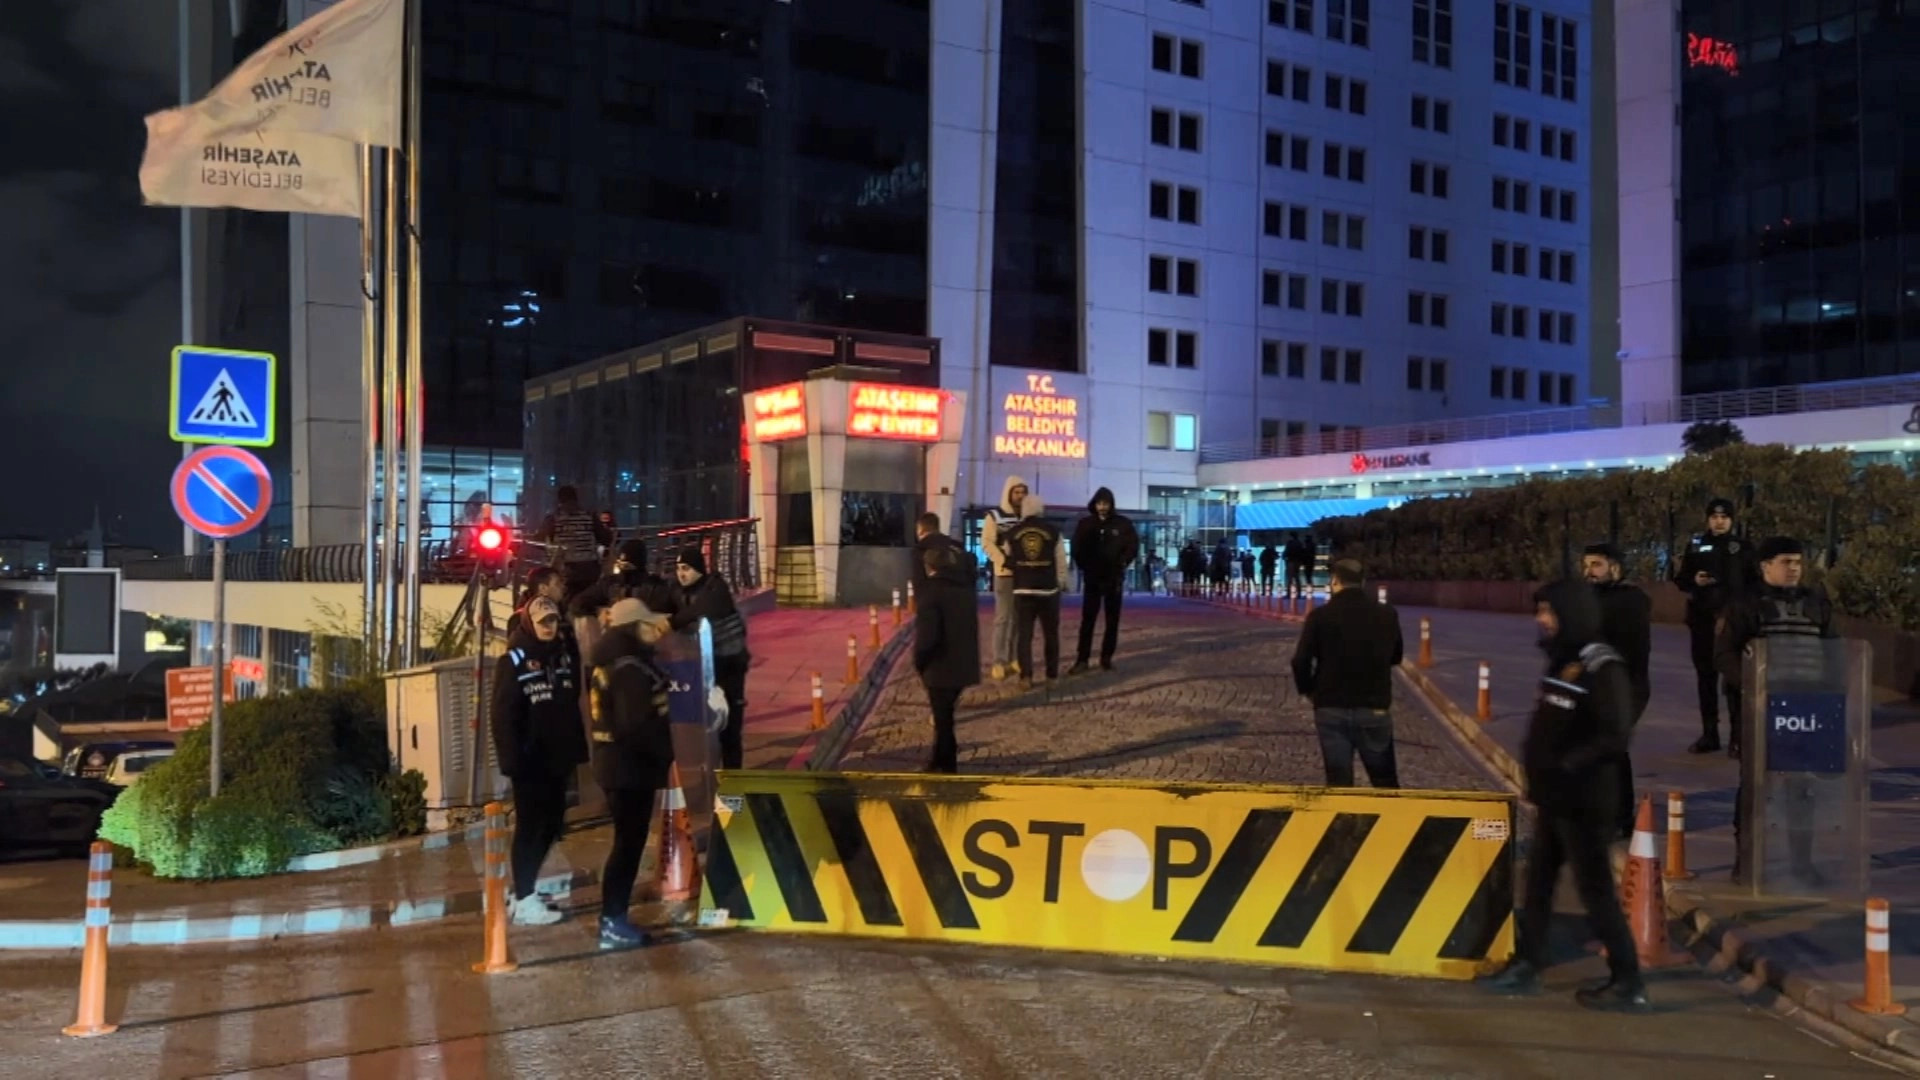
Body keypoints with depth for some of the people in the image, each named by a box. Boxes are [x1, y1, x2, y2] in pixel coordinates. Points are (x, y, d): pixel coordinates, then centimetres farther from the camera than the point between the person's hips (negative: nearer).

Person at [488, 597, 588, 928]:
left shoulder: (565, 655, 11)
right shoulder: (513, 661, -8)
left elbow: (572, 706, 11)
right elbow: (502, 715, -13)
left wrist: (577, 748, 4)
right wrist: (510, 758, -19)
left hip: (557, 757, 6)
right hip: (530, 759, -6)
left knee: (551, 825, 12)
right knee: (530, 827, -1)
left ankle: (524, 891, 26)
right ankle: (524, 900, 7)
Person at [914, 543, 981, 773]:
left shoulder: (932, 591, -16)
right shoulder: (965, 588, 6)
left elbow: (926, 635, -22)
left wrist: (919, 662, -8)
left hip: (940, 667, -7)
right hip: (963, 665, 7)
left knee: (943, 719, 4)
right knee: (945, 715, 21)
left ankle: (945, 766, 12)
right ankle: (941, 760, 31)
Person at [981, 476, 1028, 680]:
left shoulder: (1028, 517, 10)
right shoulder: (994, 516, -2)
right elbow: (987, 543, -10)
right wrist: (1005, 561, -21)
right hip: (1005, 573, -4)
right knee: (1003, 618, -3)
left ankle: (1013, 658, 18)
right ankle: (999, 662, 1)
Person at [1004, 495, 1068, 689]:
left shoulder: (1013, 533, 2)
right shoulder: (1053, 531, -2)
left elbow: (1009, 560, 15)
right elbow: (1061, 562, 1)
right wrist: (1060, 582, 16)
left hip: (1023, 590, 0)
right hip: (1048, 589, 0)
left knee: (1024, 634, 1)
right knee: (1051, 634, 14)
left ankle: (1026, 677, -10)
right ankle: (1052, 674, 19)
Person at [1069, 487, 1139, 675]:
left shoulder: (1123, 524, -2)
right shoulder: (1085, 524, 0)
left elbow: (1133, 547, -1)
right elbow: (1077, 548, 5)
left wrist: (1121, 565, -10)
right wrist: (1083, 566, -5)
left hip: (1114, 579, 0)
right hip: (1092, 579, 0)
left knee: (1112, 620, 6)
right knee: (1087, 620, -3)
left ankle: (1107, 658, 14)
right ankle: (1082, 660, -2)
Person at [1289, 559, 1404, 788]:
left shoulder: (1319, 615, -8)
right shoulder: (1387, 614, 0)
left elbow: (1300, 662, -9)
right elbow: (1395, 657, 15)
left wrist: (1308, 691, 10)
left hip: (1331, 709, -1)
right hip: (1375, 708, 1)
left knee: (1338, 783, 5)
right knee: (1385, 781, 13)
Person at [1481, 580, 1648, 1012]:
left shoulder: (1603, 668, -16)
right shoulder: (1561, 660, 11)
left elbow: (1612, 738, -23)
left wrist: (1562, 767, -21)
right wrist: (1536, 764, 7)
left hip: (1584, 803, -9)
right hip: (1552, 799, 9)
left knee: (1595, 889, -3)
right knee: (1537, 881, 14)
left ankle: (1627, 982, 6)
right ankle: (1527, 965, 25)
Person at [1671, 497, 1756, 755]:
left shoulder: (1742, 548, 2)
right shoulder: (1696, 545, 8)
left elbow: (1754, 583, 1)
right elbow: (1679, 578, 12)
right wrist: (1694, 581, -10)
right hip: (1702, 621, 3)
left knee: (1733, 679, -7)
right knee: (1705, 678, 10)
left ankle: (1737, 737, -5)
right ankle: (1709, 734, 18)